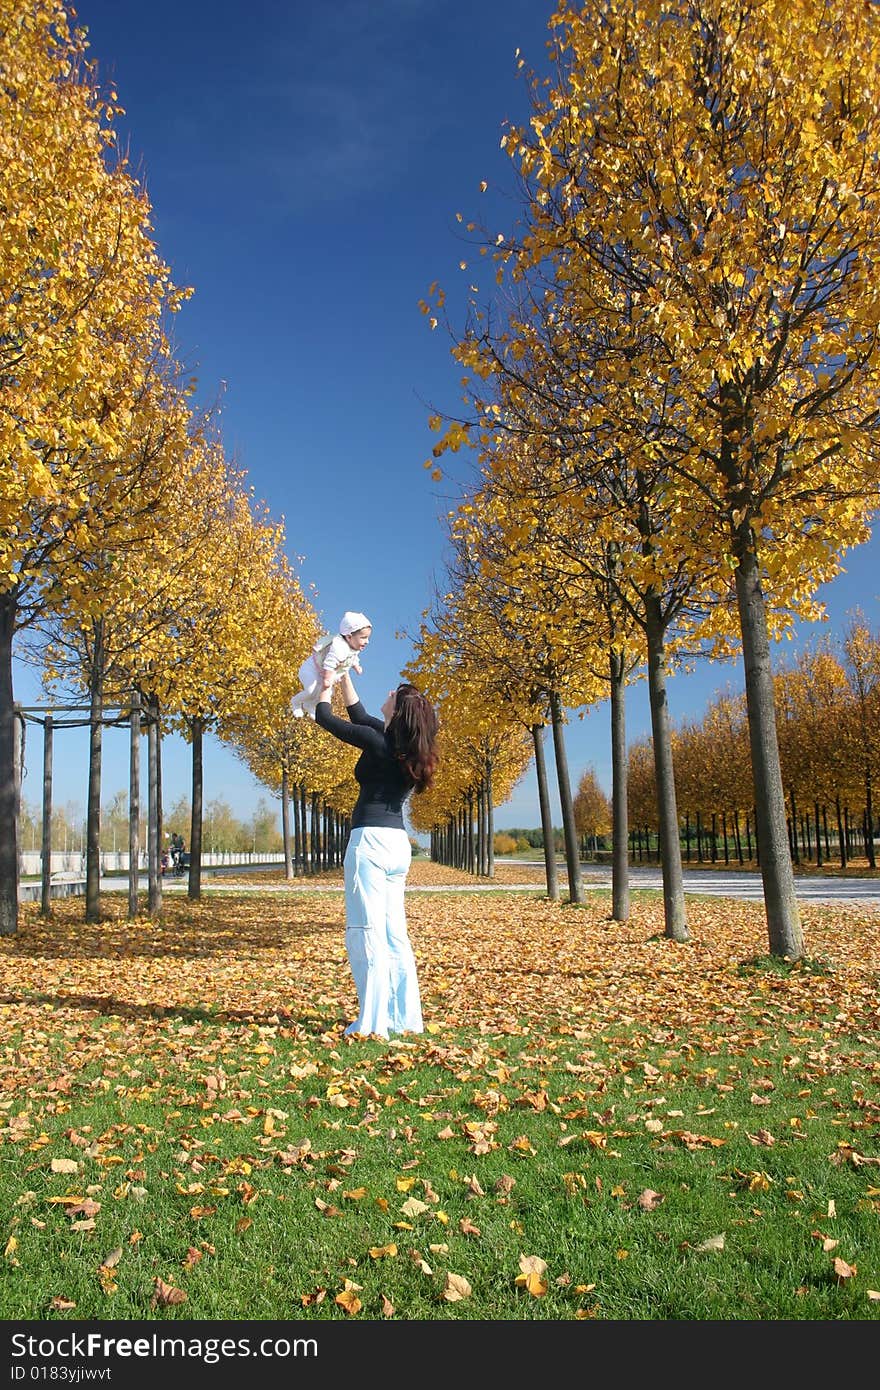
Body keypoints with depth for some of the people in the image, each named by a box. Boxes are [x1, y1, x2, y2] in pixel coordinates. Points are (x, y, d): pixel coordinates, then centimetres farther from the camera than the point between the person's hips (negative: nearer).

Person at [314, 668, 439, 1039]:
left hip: (371, 841, -8)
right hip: (398, 842, 9)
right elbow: (358, 715, 26)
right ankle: (406, 1018, 14)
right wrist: (344, 676, 32)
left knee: (367, 933, -5)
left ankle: (373, 1022, -4)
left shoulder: (377, 742, -12)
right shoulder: (402, 744, 11)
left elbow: (324, 717, -2)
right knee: (394, 933, 11)